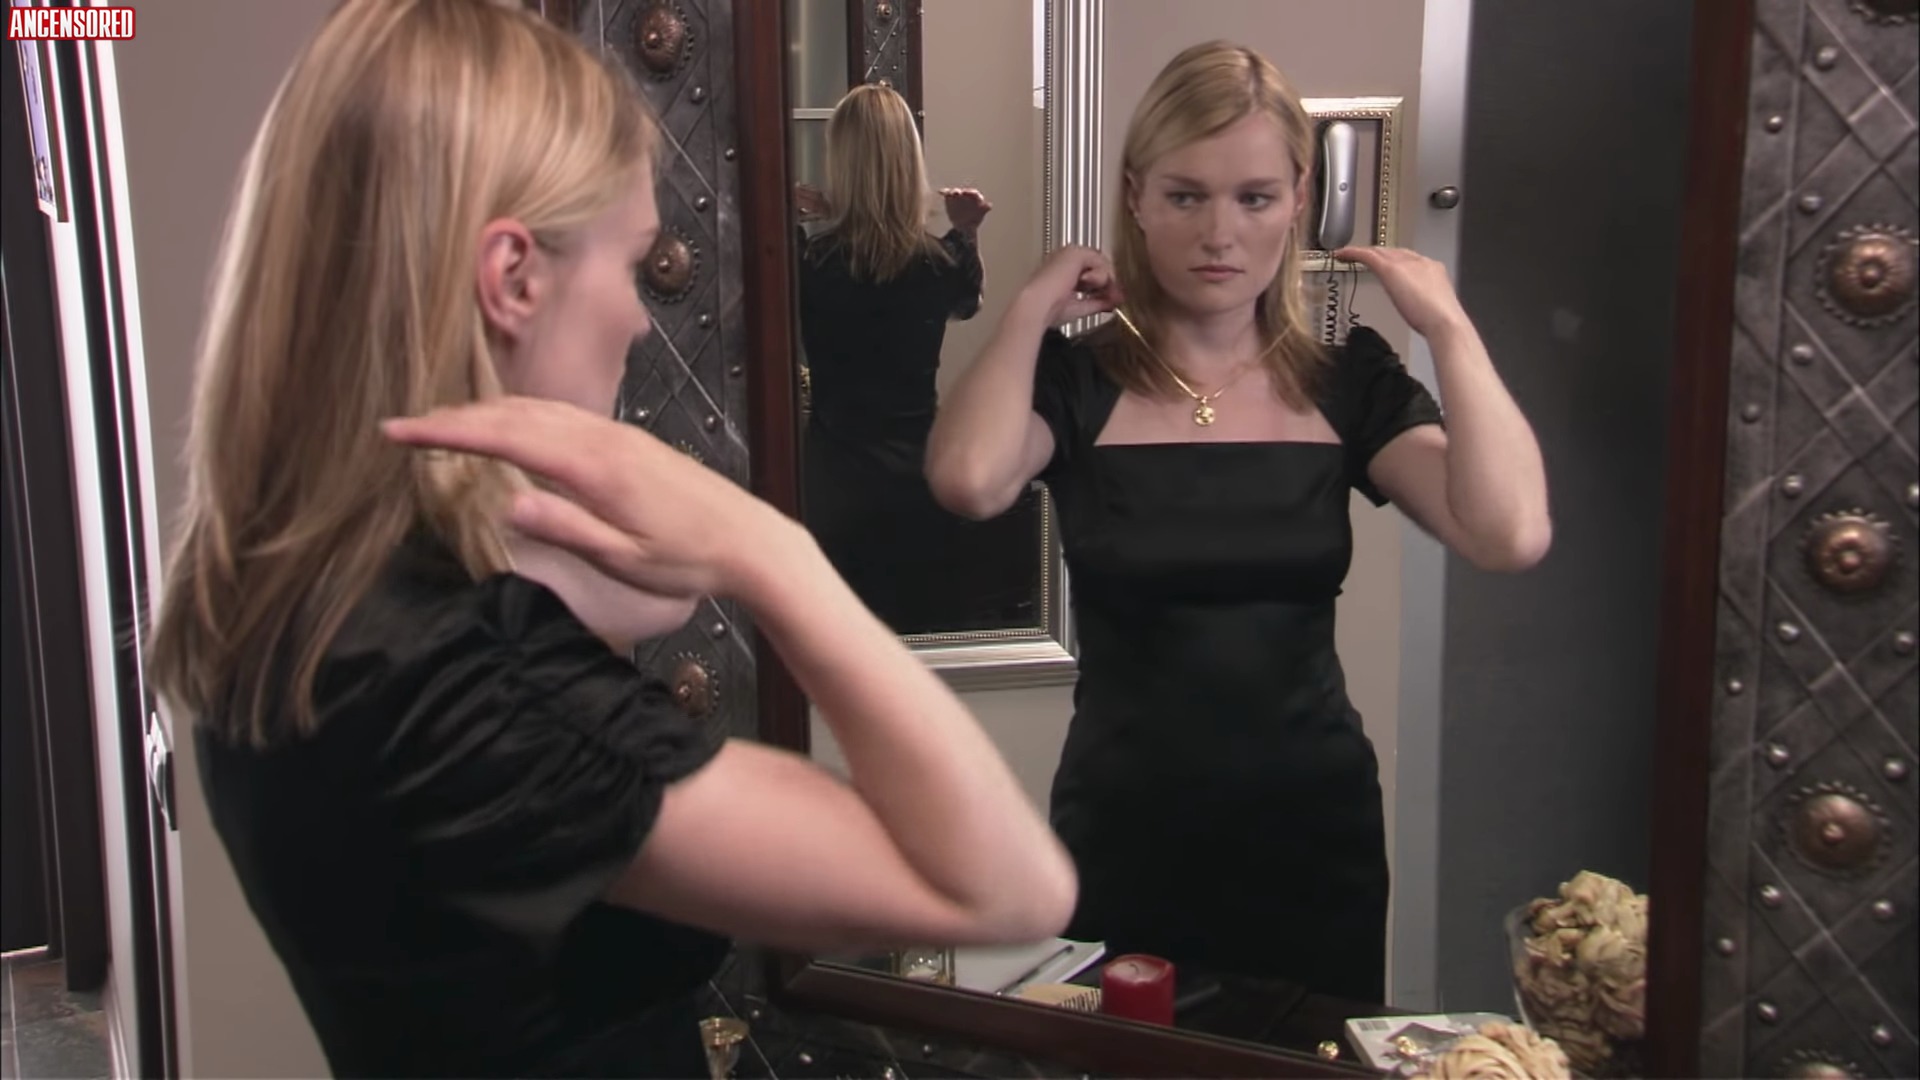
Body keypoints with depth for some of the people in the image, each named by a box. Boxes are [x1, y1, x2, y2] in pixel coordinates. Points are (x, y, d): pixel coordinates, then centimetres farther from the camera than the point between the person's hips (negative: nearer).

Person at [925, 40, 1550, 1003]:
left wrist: (1448, 327, -10)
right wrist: (1032, 308, -15)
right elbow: (967, 482, -30)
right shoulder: (1075, 378, -7)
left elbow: (1510, 536, -16)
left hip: (1314, 838, 2)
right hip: (1124, 841, -2)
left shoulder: (1349, 380, 0)